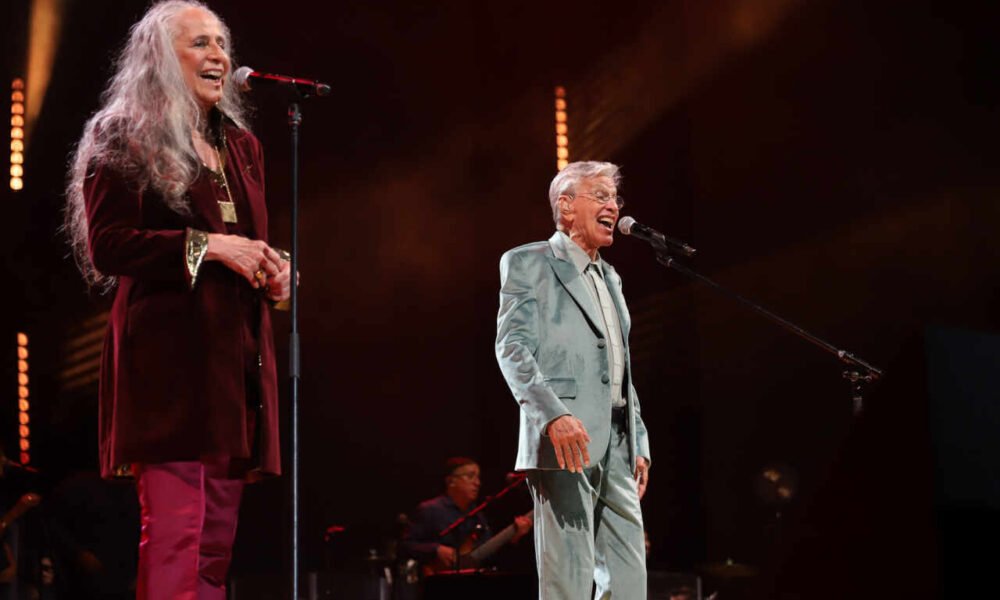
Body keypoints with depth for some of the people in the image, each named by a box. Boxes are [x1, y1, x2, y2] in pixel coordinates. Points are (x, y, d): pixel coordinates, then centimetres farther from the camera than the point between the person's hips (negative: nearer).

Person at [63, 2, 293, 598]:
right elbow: (106, 245, -8)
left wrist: (275, 268, 7)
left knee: (217, 539, 6)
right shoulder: (124, 140, 1)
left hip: (237, 352, 7)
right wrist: (206, 245, -14)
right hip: (168, 351, -7)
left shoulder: (242, 146, 21)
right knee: (175, 532, -14)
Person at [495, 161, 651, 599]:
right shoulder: (528, 263, 2)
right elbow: (511, 346, -10)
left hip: (617, 446, 8)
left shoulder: (609, 278, 26)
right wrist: (554, 414, -24)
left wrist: (639, 443, 17)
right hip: (566, 440, -8)